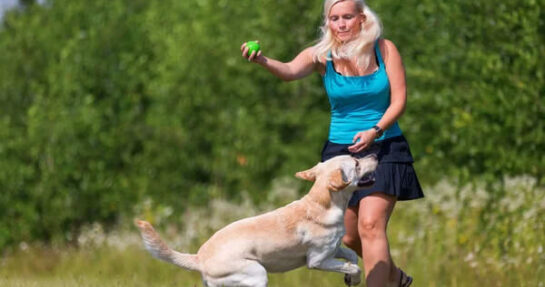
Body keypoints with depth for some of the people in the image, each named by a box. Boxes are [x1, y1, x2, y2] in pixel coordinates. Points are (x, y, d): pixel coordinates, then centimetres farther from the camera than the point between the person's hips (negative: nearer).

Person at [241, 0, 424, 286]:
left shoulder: (384, 49, -7)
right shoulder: (322, 55, -8)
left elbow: (399, 100, -6)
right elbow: (290, 71, -28)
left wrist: (374, 131, -24)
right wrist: (262, 61, -50)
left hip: (384, 148, -2)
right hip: (341, 151, 3)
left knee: (371, 225, -19)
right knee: (350, 237, 10)